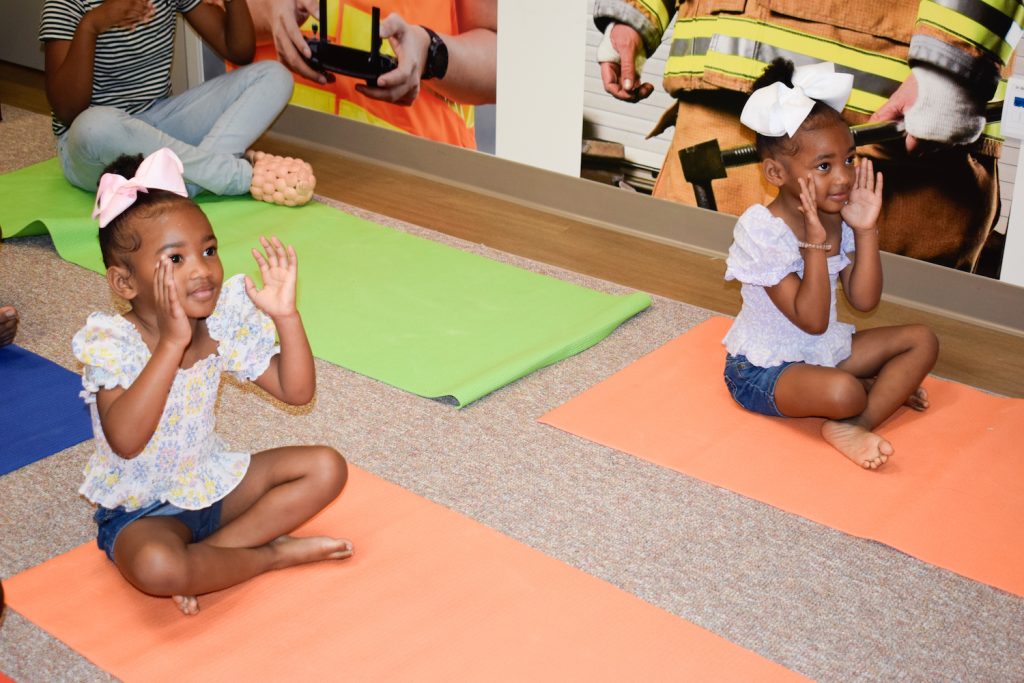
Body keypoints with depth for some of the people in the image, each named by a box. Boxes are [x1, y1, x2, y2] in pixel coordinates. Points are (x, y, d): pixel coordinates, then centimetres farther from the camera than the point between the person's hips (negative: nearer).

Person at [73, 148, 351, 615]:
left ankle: (211, 552, -13)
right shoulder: (110, 342, -23)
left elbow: (296, 391, -7)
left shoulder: (225, 321, -8)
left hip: (214, 482, 6)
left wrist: (285, 315, -22)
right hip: (141, 509, -6)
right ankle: (273, 553, -10)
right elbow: (126, 440, -39)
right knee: (156, 567, -37)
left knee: (326, 467, -5)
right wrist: (172, 342, -43)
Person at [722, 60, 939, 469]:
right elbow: (812, 320, -25)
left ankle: (854, 426, -14)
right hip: (763, 370, -9)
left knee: (921, 340, 2)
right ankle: (885, 390, -2)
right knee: (841, 391, -37)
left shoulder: (839, 218, -2)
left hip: (824, 350, 9)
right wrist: (816, 242, -32)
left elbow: (864, 300, -7)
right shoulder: (763, 230, -24)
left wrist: (866, 231, -15)